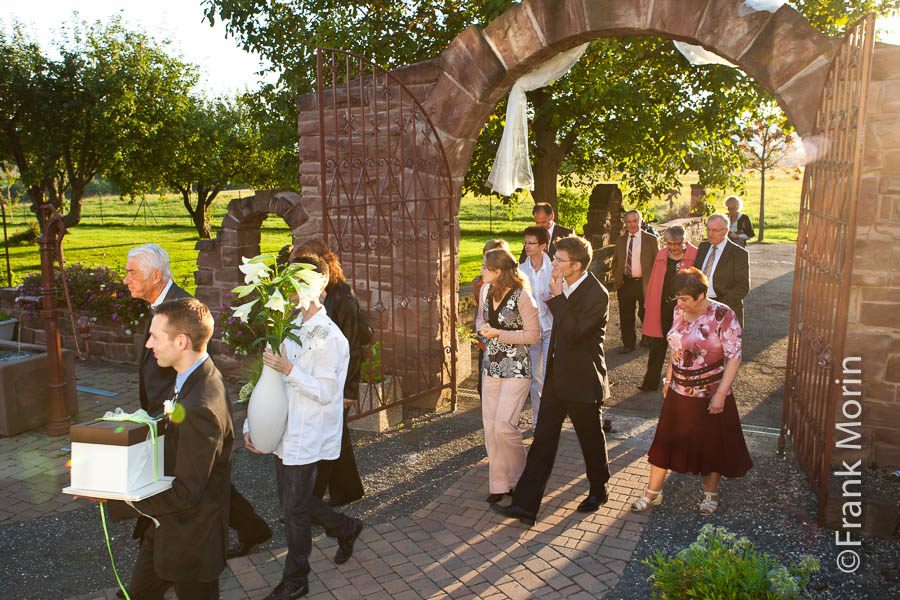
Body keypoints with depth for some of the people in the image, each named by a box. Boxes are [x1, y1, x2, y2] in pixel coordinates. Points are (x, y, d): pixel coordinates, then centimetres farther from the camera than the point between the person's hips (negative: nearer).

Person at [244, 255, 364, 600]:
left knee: (294, 508, 4)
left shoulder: (327, 337, -18)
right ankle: (345, 528, 41)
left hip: (307, 437, -8)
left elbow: (325, 393, -19)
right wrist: (251, 424, 7)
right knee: (291, 499, 18)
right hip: (284, 432, 8)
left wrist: (289, 369, -27)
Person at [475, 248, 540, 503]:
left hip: (516, 368, -7)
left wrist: (499, 334, -18)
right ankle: (499, 484, 22)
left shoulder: (522, 297, -17)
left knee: (504, 425, -12)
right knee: (490, 427, 8)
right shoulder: (486, 290, 4)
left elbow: (533, 335, -13)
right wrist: (483, 327, -4)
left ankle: (519, 479, 13)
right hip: (491, 366, 7)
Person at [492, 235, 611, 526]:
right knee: (543, 440, 5)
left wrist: (558, 297, -26)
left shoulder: (597, 295, -20)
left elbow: (572, 333, -28)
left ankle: (598, 491, 39)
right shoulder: (563, 286, 4)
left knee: (591, 440, 14)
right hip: (557, 378, 7)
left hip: (582, 382, -7)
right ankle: (525, 505, 8)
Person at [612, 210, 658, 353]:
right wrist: (617, 279, 6)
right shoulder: (620, 240, 10)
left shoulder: (651, 239, -1)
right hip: (625, 283, 3)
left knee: (646, 314, 6)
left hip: (644, 283, -3)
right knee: (626, 316, 8)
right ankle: (628, 344, 21)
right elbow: (615, 262, 19)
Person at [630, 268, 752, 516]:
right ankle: (653, 492, 22)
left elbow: (734, 357, -16)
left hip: (710, 395, -5)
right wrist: (669, 379, 14)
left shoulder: (722, 316, -17)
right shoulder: (680, 311, 0)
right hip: (679, 393, 5)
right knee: (665, 439, 9)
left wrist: (720, 394, -19)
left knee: (711, 444, 12)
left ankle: (710, 493, 34)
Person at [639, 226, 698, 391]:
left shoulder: (695, 255, -5)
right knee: (657, 345, 5)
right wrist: (649, 306, 7)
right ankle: (650, 382, 12)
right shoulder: (661, 255, 7)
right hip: (662, 308, 3)